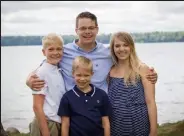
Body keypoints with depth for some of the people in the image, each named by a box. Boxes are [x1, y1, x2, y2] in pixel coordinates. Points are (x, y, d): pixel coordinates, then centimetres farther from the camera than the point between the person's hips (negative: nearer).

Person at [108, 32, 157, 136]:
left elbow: (150, 102, -8)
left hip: (138, 127, -3)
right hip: (115, 127, 3)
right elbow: (107, 101, 8)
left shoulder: (142, 69, -7)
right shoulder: (110, 71, 2)